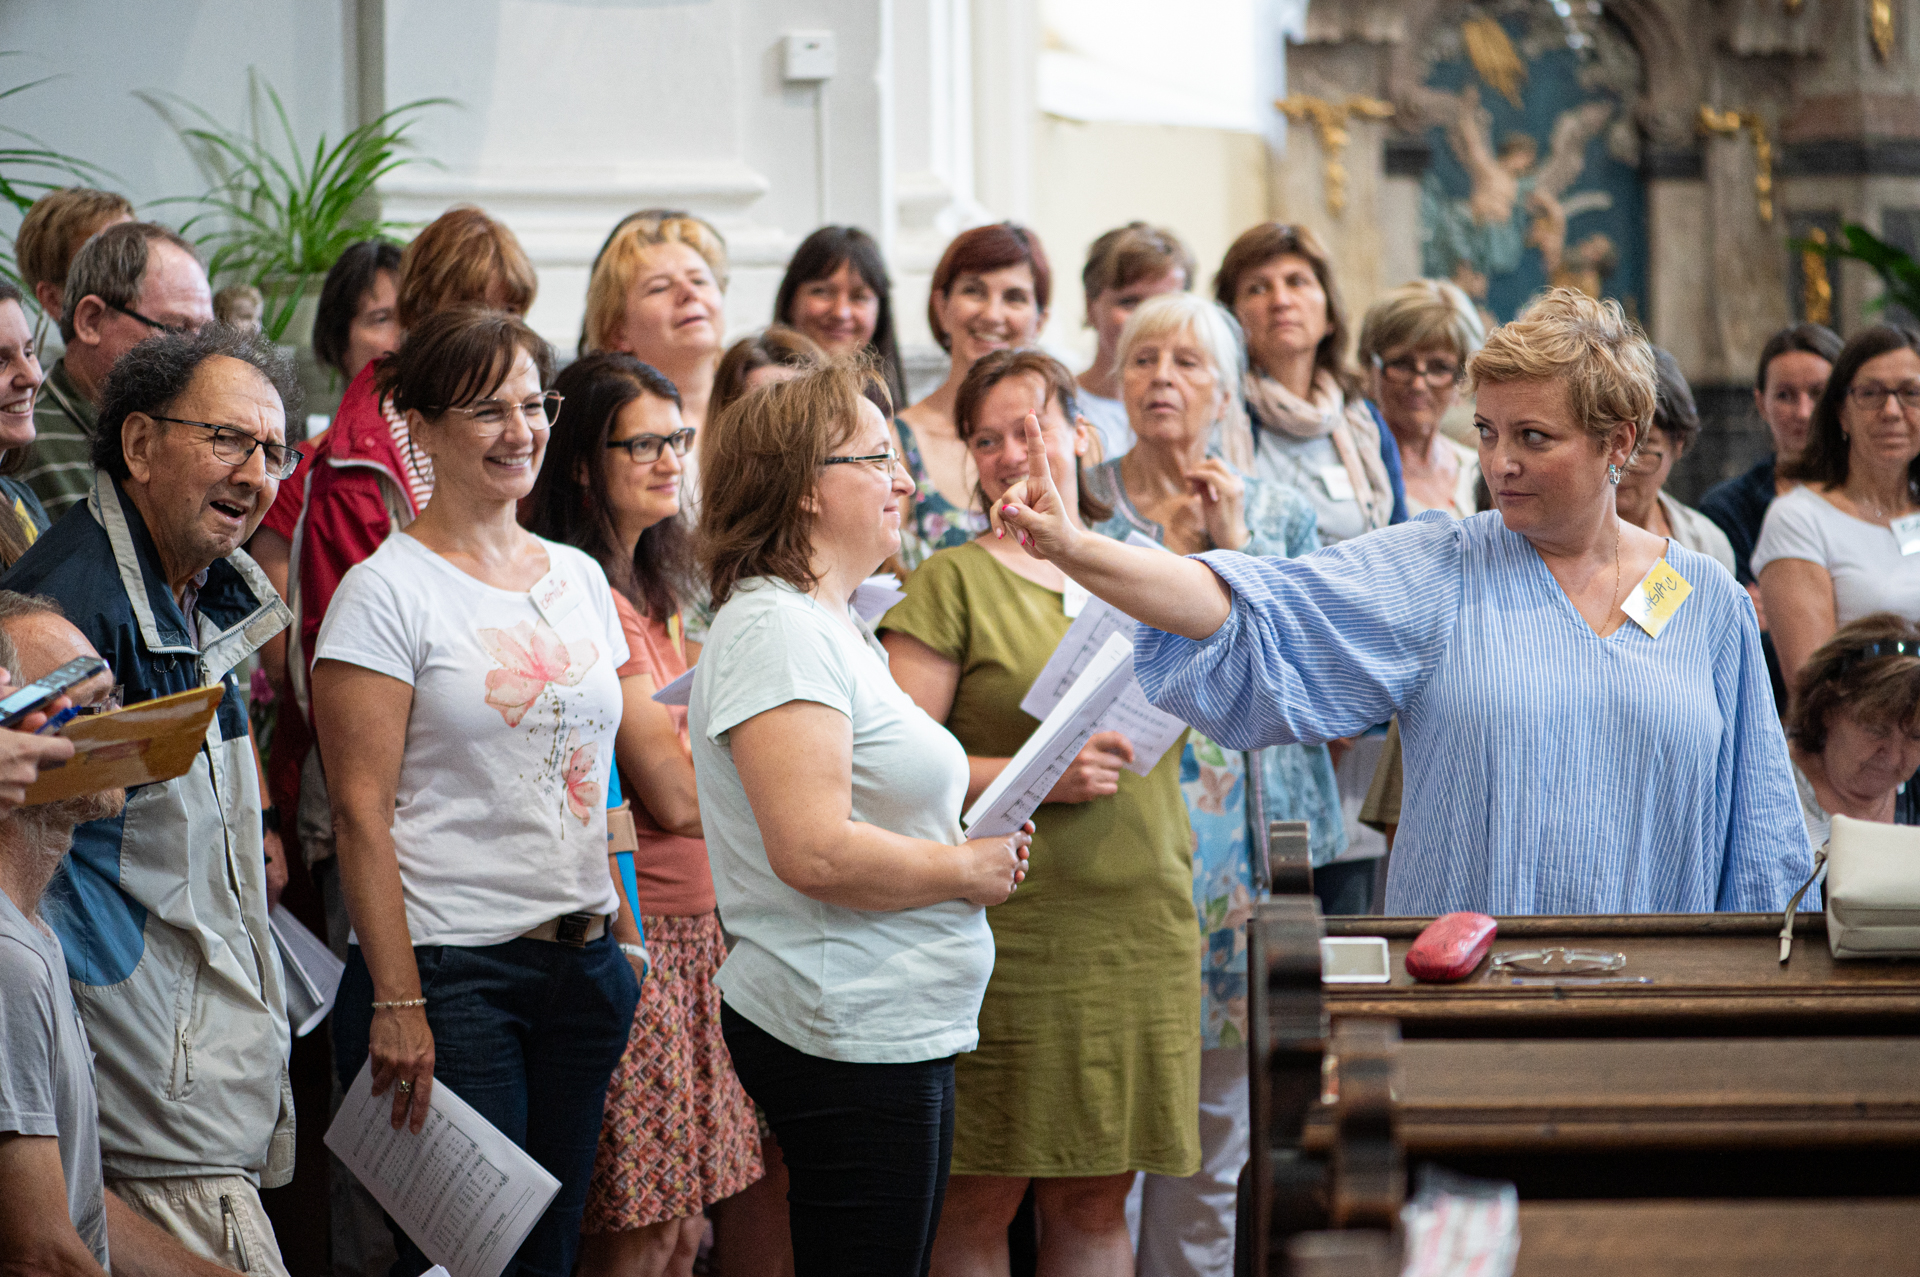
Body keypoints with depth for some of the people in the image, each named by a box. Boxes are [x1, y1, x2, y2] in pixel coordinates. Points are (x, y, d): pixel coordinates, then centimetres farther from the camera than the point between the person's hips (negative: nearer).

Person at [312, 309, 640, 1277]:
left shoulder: (578, 577, 13)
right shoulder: (387, 591, -7)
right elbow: (361, 813, -11)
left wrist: (619, 927, 12)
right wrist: (397, 1002, -16)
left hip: (582, 965, 6)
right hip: (451, 968, -6)